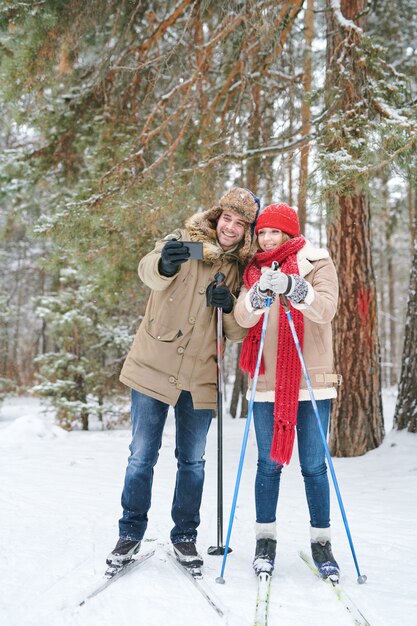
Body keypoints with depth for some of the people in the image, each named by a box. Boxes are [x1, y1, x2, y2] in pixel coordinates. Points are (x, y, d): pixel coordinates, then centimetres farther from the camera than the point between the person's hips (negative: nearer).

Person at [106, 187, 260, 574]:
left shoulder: (240, 271, 7)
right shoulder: (183, 241, -3)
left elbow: (239, 333, 7)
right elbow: (149, 271, -25)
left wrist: (229, 308, -15)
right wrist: (164, 265, -49)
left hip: (200, 378, 3)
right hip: (154, 367, -3)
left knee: (193, 461, 11)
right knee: (142, 456, 4)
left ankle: (184, 536, 26)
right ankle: (130, 534, 20)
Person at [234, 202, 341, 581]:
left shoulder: (317, 263, 3)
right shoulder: (254, 271, 9)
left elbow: (326, 310, -14)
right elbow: (243, 318, -7)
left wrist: (293, 287, -30)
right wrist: (260, 292, -27)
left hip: (312, 381, -2)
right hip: (267, 383, 2)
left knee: (314, 466, 3)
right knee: (269, 464, 7)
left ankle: (321, 542, 16)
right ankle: (266, 540, 19)